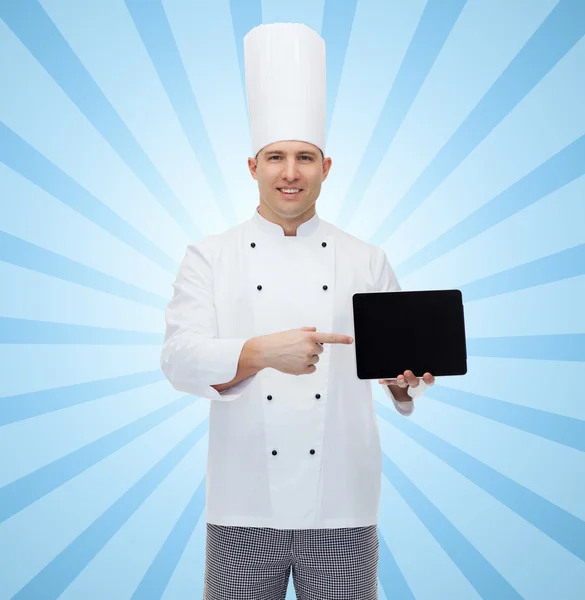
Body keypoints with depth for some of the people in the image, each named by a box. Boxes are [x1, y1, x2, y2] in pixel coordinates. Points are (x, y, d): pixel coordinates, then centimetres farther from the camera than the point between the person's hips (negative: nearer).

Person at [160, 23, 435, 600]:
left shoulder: (365, 260, 6)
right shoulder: (209, 256, 2)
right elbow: (180, 359, -9)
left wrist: (403, 378, -14)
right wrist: (262, 351, -26)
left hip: (341, 506, 1)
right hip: (244, 506, -1)